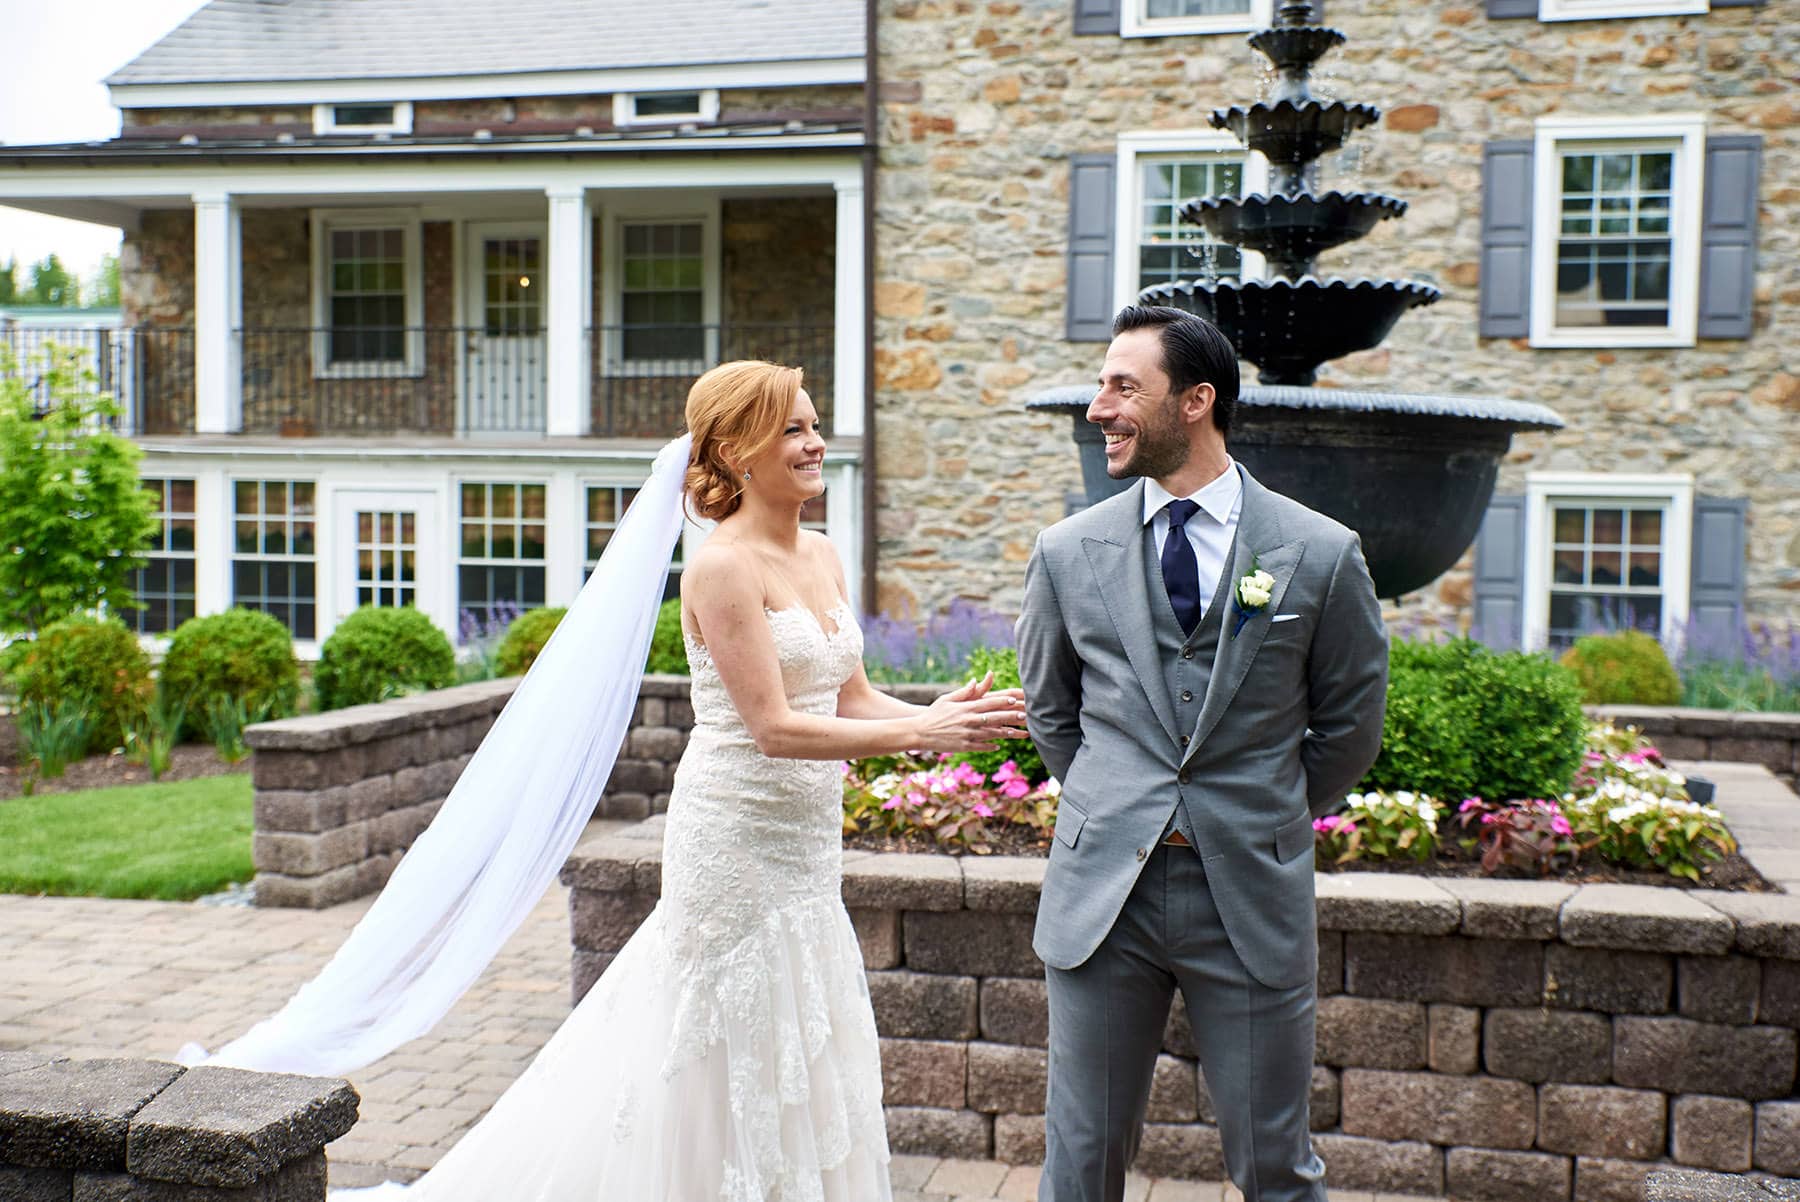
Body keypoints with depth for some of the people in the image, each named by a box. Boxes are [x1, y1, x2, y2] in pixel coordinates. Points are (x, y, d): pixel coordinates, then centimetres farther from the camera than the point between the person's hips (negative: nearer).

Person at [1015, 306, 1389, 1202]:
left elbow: (1349, 725, 8)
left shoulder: (1321, 555, -4)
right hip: (1102, 892, 2)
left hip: (1253, 895, -1)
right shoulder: (1067, 553, 2)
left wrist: (1272, 819, 11)